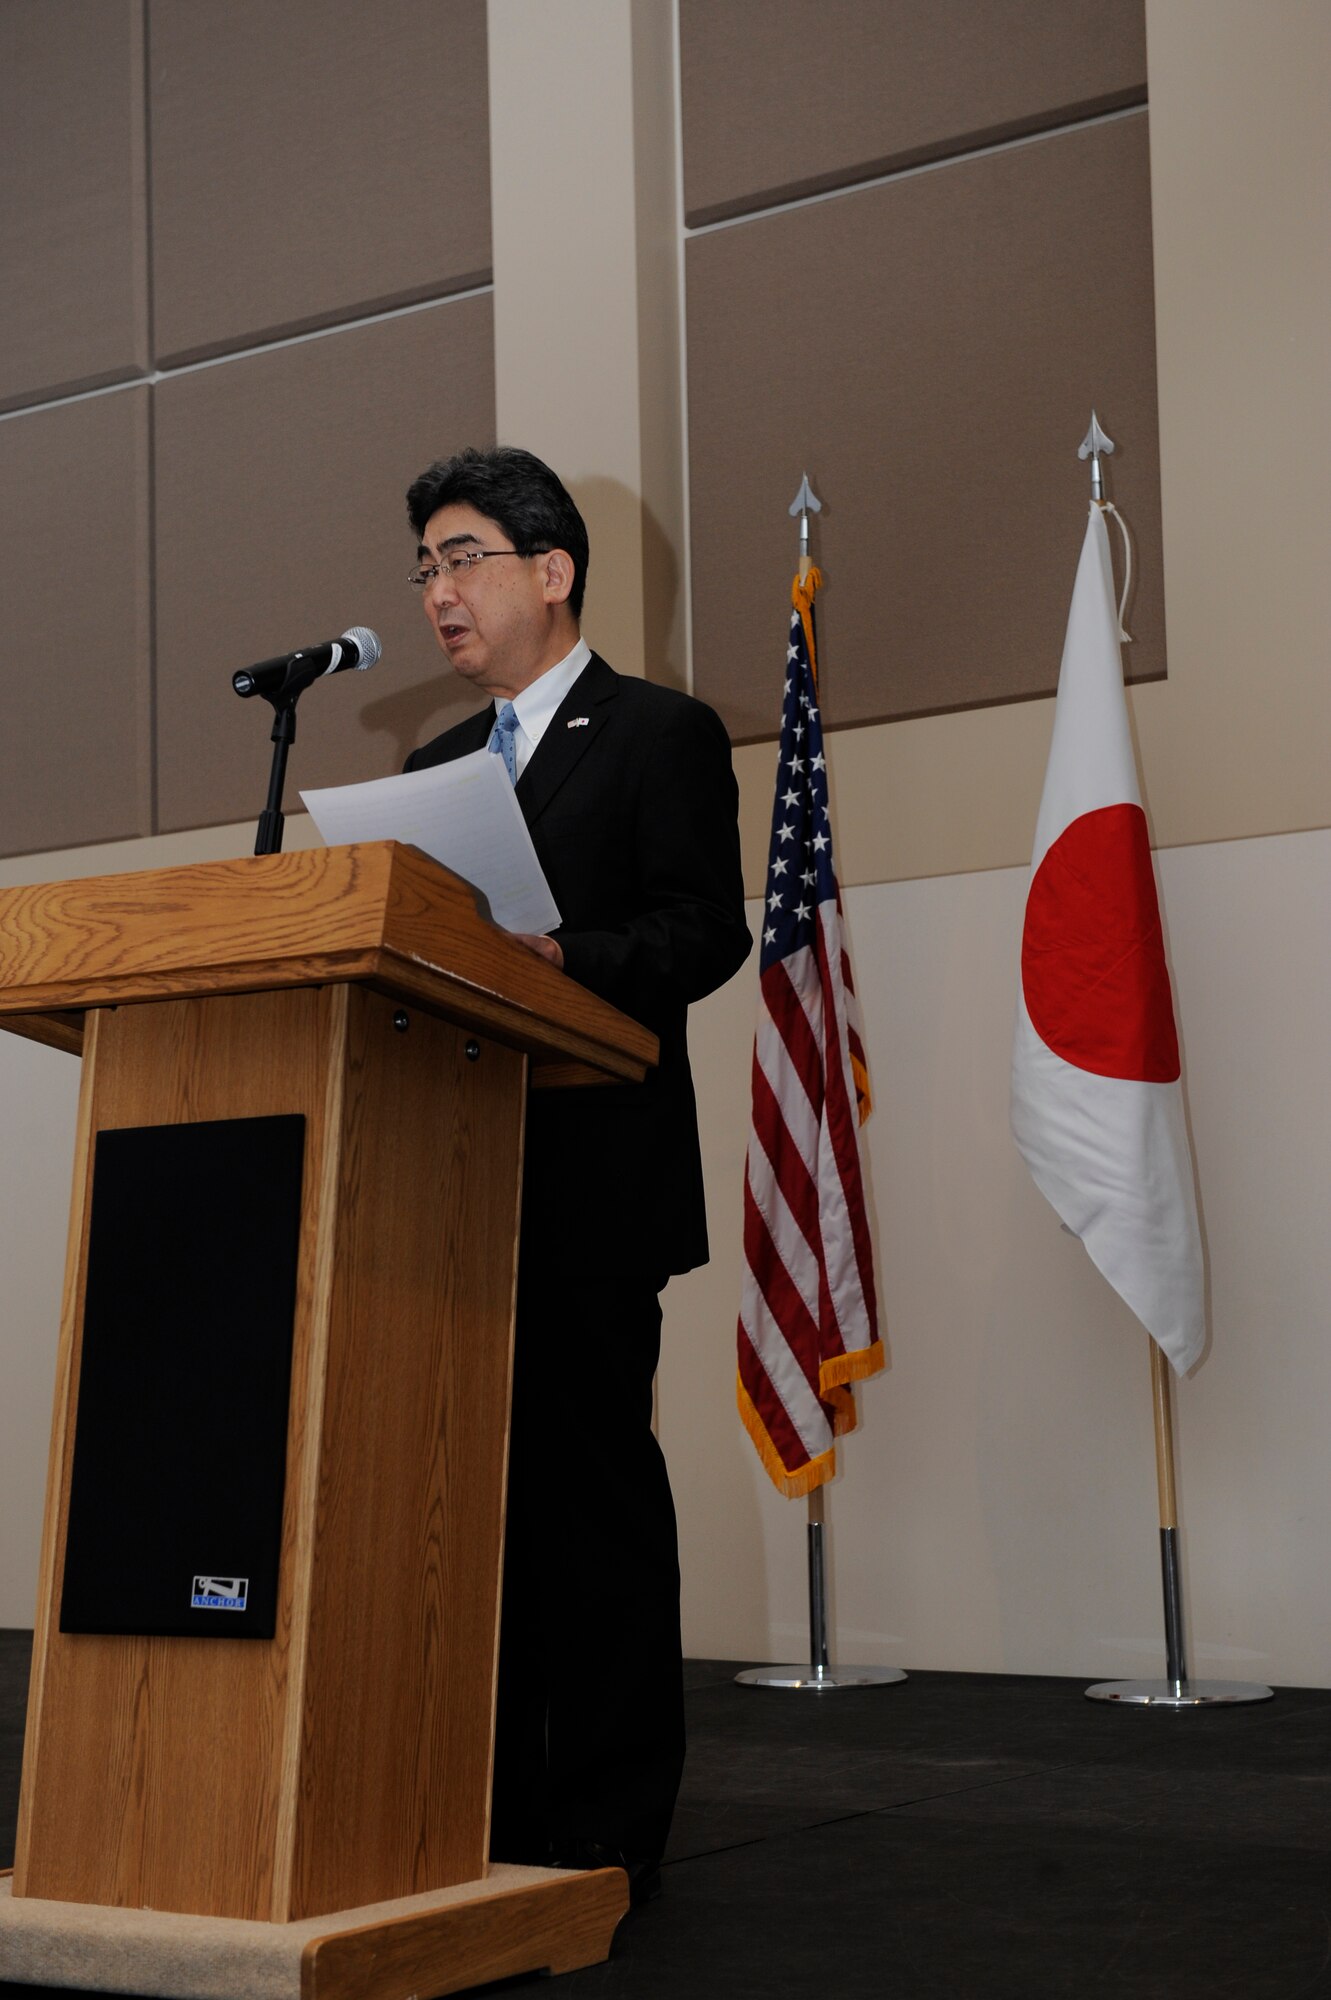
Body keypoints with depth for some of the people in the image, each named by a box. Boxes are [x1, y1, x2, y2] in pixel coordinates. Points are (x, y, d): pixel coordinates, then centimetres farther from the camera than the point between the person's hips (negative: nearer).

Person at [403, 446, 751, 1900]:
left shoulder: (661, 734, 2)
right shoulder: (433, 767, 23)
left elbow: (704, 930, -10)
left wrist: (555, 958, -25)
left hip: (587, 1178, -7)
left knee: (589, 1481, -6)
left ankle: (608, 1830, 3)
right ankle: (494, 1811, 16)